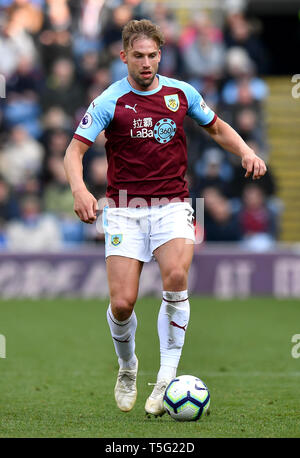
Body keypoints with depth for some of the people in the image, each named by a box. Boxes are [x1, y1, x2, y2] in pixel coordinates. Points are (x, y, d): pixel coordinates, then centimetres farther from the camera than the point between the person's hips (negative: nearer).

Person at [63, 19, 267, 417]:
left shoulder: (182, 93, 4)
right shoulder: (110, 102, -5)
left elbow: (217, 128, 20)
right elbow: (75, 149, -7)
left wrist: (246, 152, 1)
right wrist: (79, 189, -27)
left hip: (172, 205, 1)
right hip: (125, 209, -1)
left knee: (176, 274, -28)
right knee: (122, 302, -12)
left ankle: (167, 377, -20)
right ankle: (127, 368, 21)